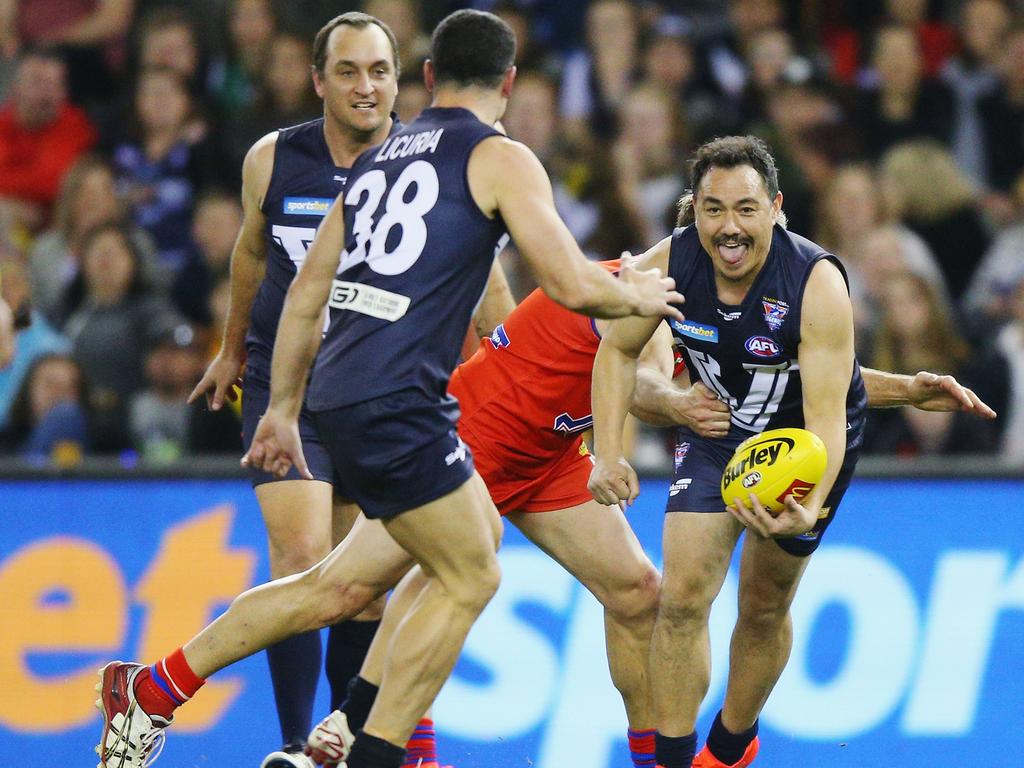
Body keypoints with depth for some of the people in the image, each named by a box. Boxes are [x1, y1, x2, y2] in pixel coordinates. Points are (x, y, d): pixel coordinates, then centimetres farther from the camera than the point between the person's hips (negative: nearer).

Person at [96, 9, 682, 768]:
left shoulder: (377, 159, 19)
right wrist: (637, 296, 12)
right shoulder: (499, 159, -2)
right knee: (470, 580, 3)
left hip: (340, 392, 8)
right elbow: (571, 285, -9)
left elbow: (307, 291, 21)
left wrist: (283, 409, 27)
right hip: (397, 400, -8)